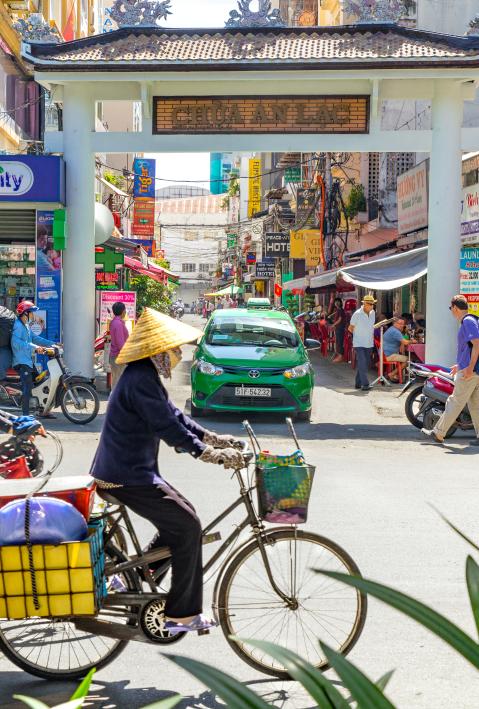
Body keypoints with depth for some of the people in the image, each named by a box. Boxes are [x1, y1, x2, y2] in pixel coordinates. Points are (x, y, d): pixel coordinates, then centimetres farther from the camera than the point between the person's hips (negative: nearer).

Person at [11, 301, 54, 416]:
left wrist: (52, 344, 14)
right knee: (27, 389, -13)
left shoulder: (26, 325, 19)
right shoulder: (18, 325, -14)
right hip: (22, 362, -10)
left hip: (28, 360, 10)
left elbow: (34, 338, 22)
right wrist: (34, 347, -31)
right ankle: (26, 415, -11)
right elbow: (16, 342, -27)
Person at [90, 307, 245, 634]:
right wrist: (213, 455, -21)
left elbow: (174, 415, 18)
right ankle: (182, 614, 0)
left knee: (178, 522, 15)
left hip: (131, 471, 11)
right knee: (188, 527, -8)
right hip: (129, 477, -11)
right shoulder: (141, 380, -21)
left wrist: (215, 438, 11)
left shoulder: (146, 376, 13)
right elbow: (169, 427, -25)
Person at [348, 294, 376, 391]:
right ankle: (365, 384, -17)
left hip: (369, 343, 7)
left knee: (366, 364, 11)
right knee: (362, 364, -14)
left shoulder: (373, 313, 5)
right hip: (359, 343, -7)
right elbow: (350, 328, -3)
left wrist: (372, 335, 12)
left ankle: (358, 383, 22)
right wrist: (359, 334, 5)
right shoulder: (357, 314, -13)